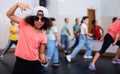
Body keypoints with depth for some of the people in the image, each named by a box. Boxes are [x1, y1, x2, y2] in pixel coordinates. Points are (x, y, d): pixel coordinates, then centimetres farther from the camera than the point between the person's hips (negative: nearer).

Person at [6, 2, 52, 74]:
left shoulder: (43, 36, 1)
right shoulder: (24, 25, -2)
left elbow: (41, 53, 5)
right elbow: (9, 14, -3)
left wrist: (43, 58, -17)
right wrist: (18, 4, -19)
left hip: (34, 63, 2)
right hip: (20, 61, -1)